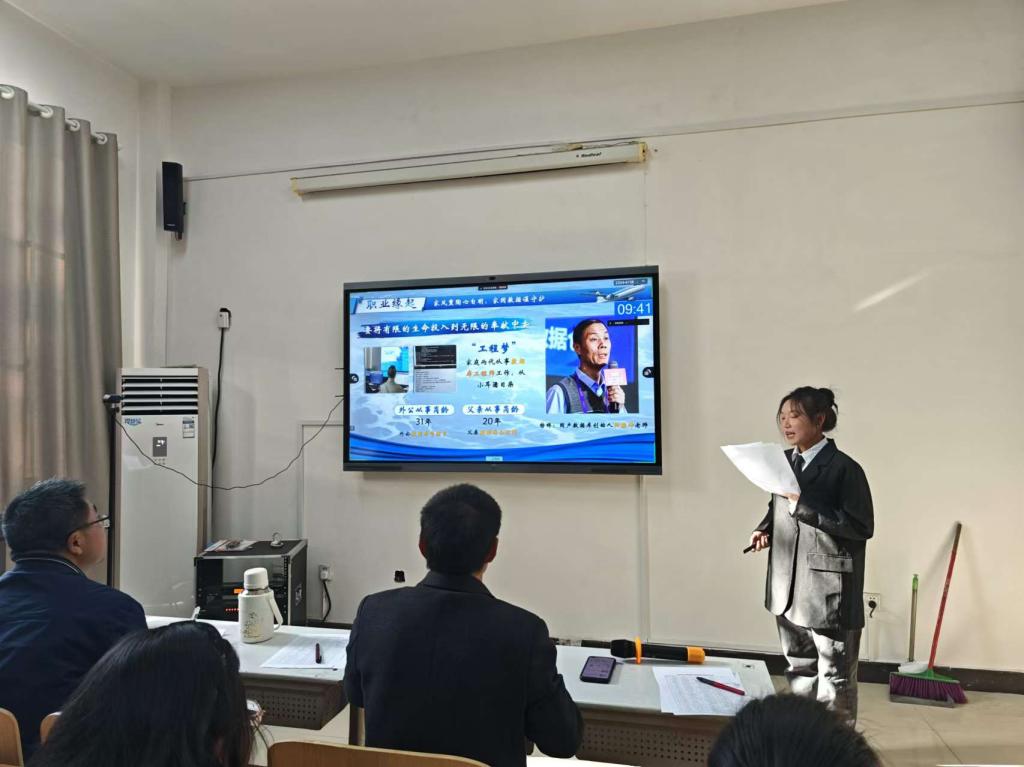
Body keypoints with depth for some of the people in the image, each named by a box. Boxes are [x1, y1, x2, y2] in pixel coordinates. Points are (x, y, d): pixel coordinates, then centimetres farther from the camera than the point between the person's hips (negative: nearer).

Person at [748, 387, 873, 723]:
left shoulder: (844, 468, -15)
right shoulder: (784, 462, 6)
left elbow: (862, 526, -18)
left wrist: (804, 505, -23)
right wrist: (765, 529, 1)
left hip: (829, 590, -7)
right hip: (789, 587, 7)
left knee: (834, 673, 8)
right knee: (799, 667, 21)